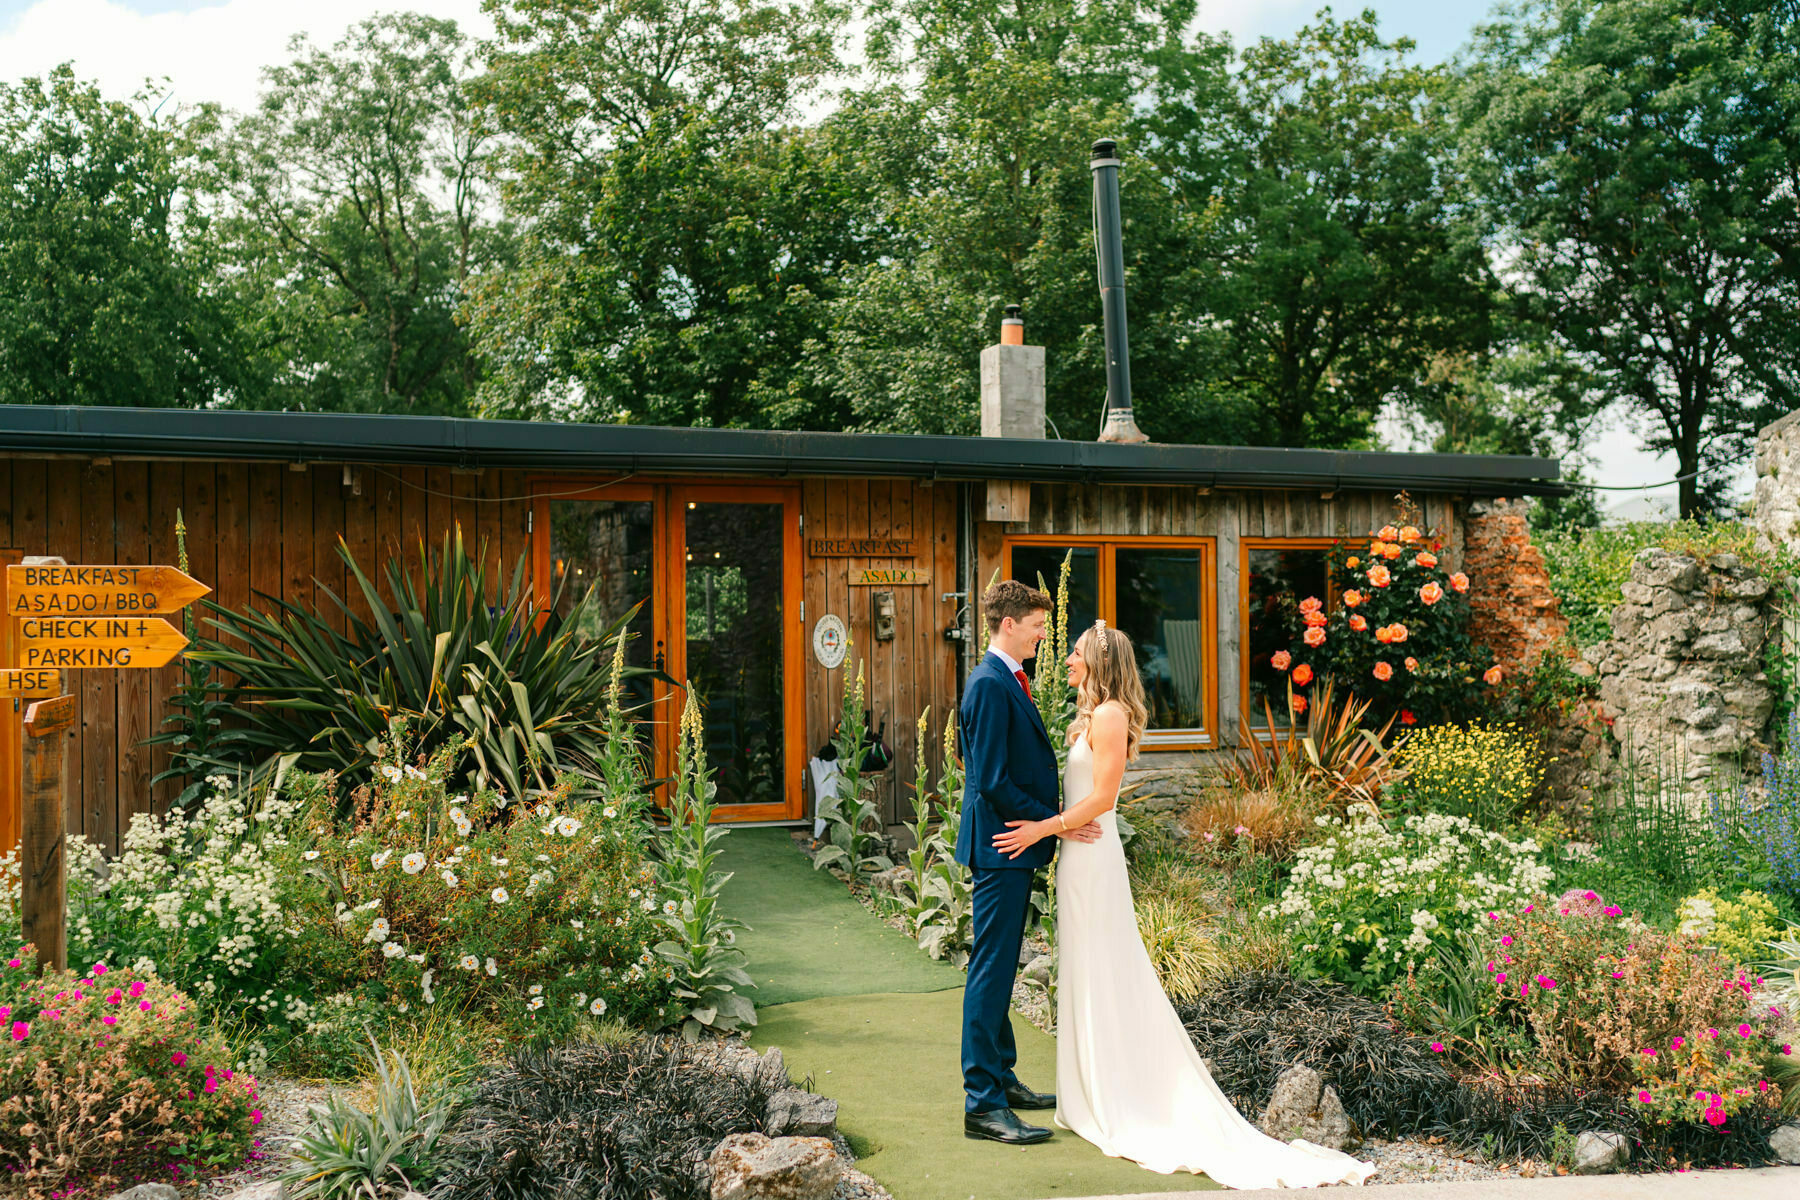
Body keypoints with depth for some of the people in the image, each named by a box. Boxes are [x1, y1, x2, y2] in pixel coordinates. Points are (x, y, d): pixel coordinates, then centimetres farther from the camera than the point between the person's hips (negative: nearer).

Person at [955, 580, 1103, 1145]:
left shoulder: (1009, 680, 15)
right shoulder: (989, 685, -17)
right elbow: (993, 781, -22)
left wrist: (1049, 820, 14)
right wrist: (1053, 821, -16)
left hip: (1015, 845, 11)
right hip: (1000, 845, -11)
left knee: (1000, 967, 17)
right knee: (991, 971, -7)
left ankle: (1001, 1078, 27)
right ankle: (983, 1103, -3)